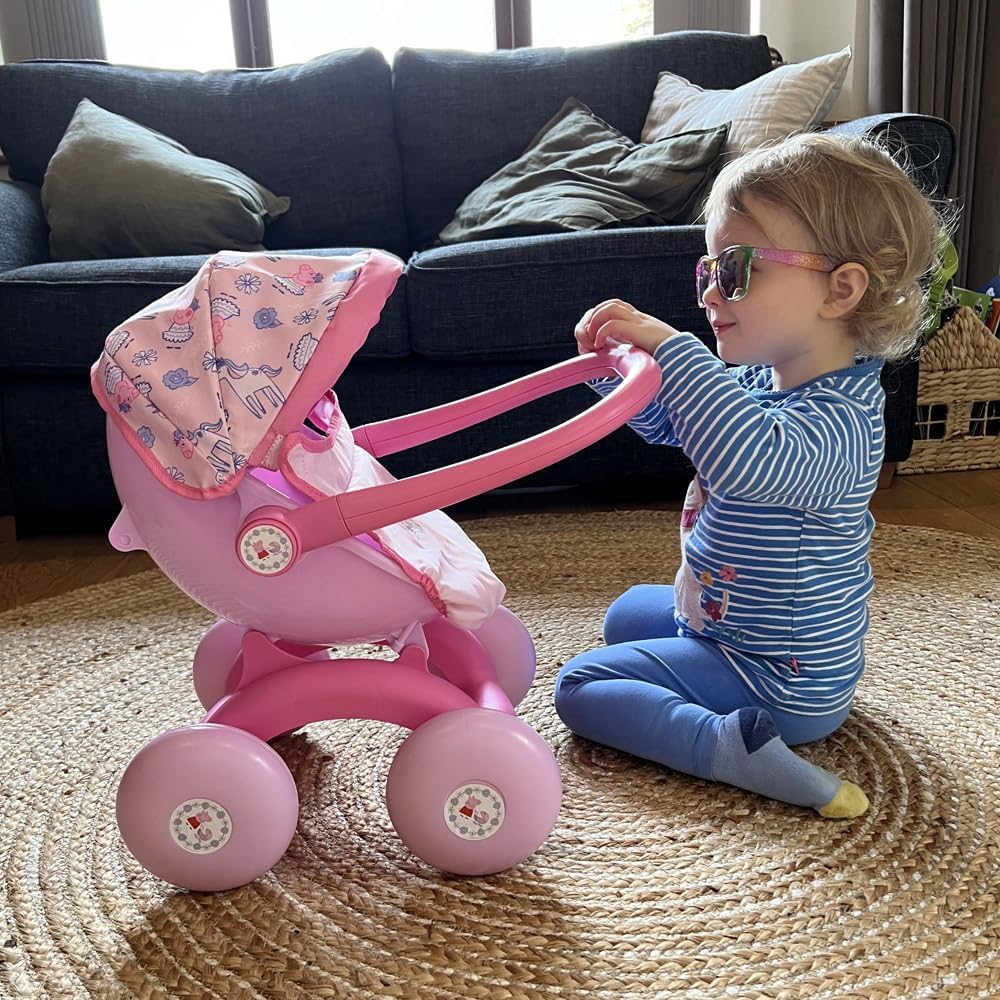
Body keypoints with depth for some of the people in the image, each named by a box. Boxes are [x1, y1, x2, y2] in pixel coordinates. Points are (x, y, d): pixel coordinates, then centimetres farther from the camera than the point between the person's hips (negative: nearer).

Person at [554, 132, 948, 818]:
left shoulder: (837, 419, -33)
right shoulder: (769, 379, -2)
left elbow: (748, 459, -56)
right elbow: (666, 421, 11)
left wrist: (672, 346, -48)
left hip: (780, 683, -11)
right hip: (725, 616, 11)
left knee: (581, 687, -8)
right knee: (627, 615, 32)